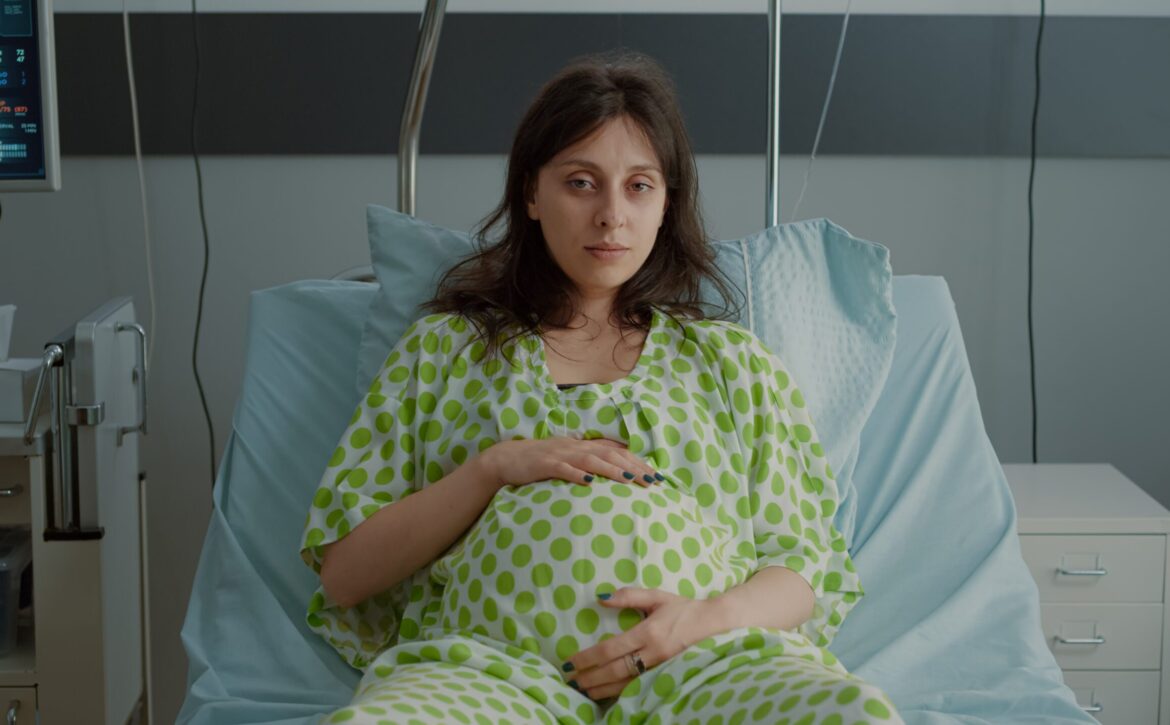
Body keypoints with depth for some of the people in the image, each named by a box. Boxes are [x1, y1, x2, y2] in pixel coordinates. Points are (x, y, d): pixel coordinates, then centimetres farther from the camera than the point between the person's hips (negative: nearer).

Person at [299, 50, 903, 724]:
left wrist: (710, 617, -9)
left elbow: (811, 564, 14)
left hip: (704, 663, 1)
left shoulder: (732, 359, 22)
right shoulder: (445, 347, 21)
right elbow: (342, 573, 12)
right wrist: (495, 467, -2)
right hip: (489, 659, 0)